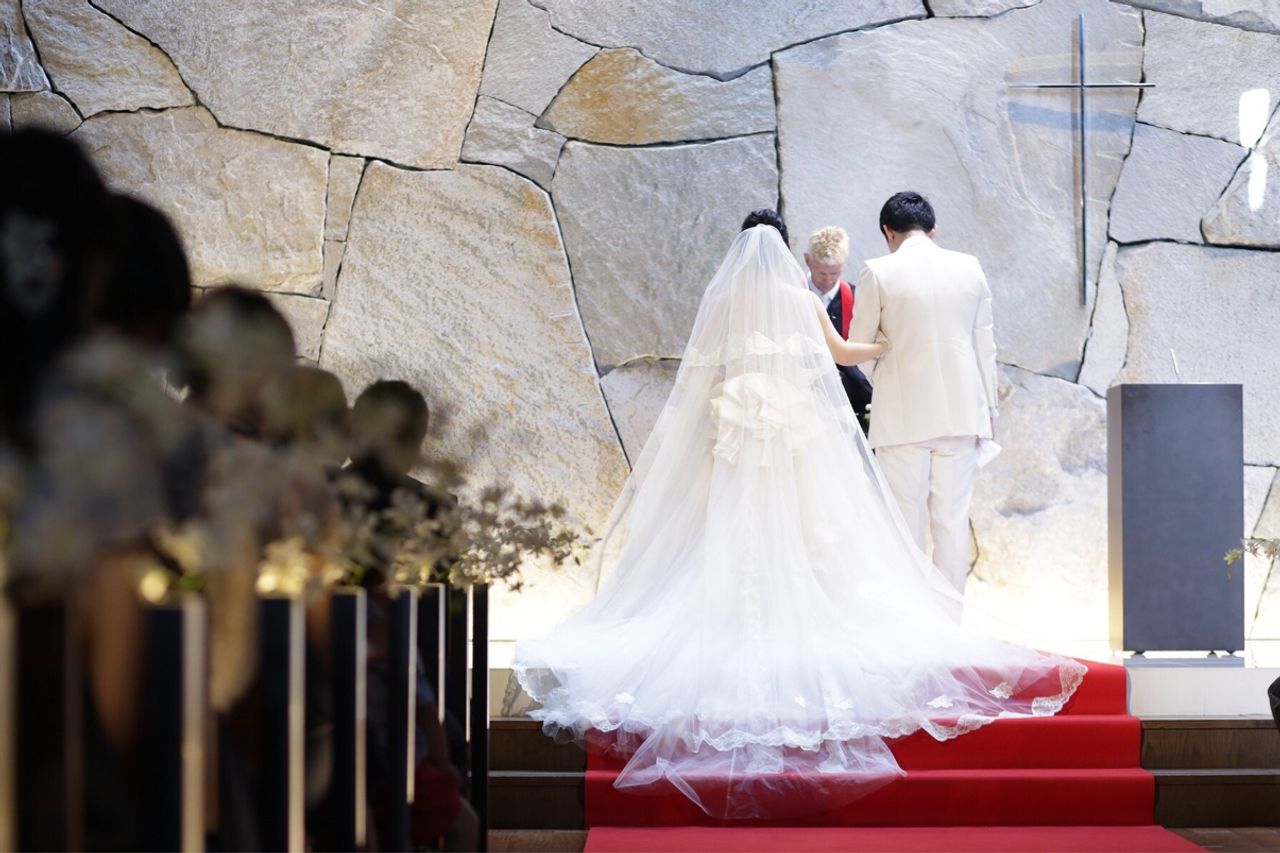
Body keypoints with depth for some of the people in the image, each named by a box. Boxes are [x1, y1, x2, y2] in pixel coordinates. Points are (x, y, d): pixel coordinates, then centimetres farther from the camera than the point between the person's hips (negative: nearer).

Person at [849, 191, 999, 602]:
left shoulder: (879, 272, -5)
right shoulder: (969, 268, 4)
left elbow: (857, 347, 2)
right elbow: (985, 345, 8)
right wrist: (987, 409, 16)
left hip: (903, 414, -3)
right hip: (961, 412, 3)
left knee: (907, 522, 3)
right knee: (952, 519, 6)